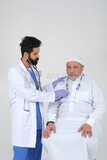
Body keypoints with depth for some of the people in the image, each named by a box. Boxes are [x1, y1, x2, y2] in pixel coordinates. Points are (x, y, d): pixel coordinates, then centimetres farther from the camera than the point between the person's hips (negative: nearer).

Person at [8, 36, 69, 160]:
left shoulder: (33, 70, 14)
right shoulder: (15, 72, -11)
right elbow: (30, 95, -18)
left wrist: (54, 84, 7)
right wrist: (55, 94, -15)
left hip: (37, 124, 8)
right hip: (24, 125, -7)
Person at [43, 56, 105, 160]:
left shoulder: (91, 84, 8)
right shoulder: (60, 85, 17)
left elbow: (99, 107, 1)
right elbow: (53, 106, 10)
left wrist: (89, 123, -17)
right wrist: (50, 122, -10)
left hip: (85, 123, -2)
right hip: (63, 123, 3)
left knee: (87, 141, -34)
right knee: (48, 139, -26)